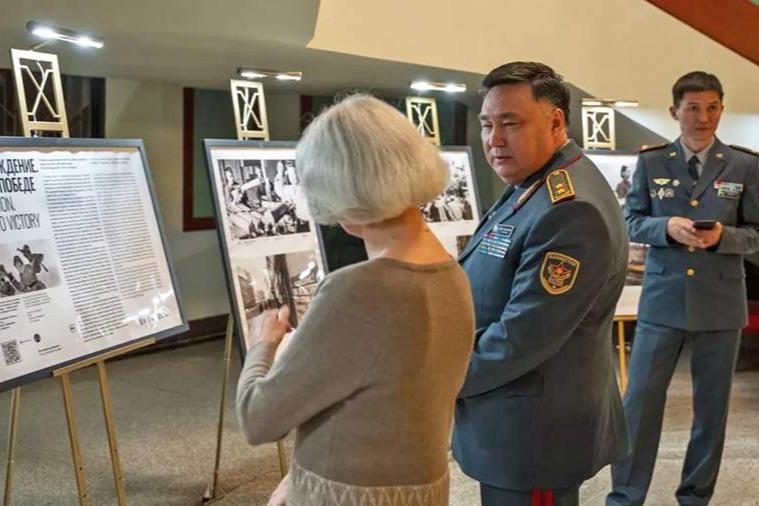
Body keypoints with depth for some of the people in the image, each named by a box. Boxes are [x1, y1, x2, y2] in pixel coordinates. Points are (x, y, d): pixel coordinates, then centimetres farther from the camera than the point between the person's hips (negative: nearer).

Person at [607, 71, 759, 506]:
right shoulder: (651, 162, 1)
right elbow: (633, 222, 3)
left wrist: (722, 235, -19)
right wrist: (668, 227, -17)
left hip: (719, 302, 1)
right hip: (662, 299, 0)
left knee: (712, 404, 11)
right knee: (641, 398, 2)